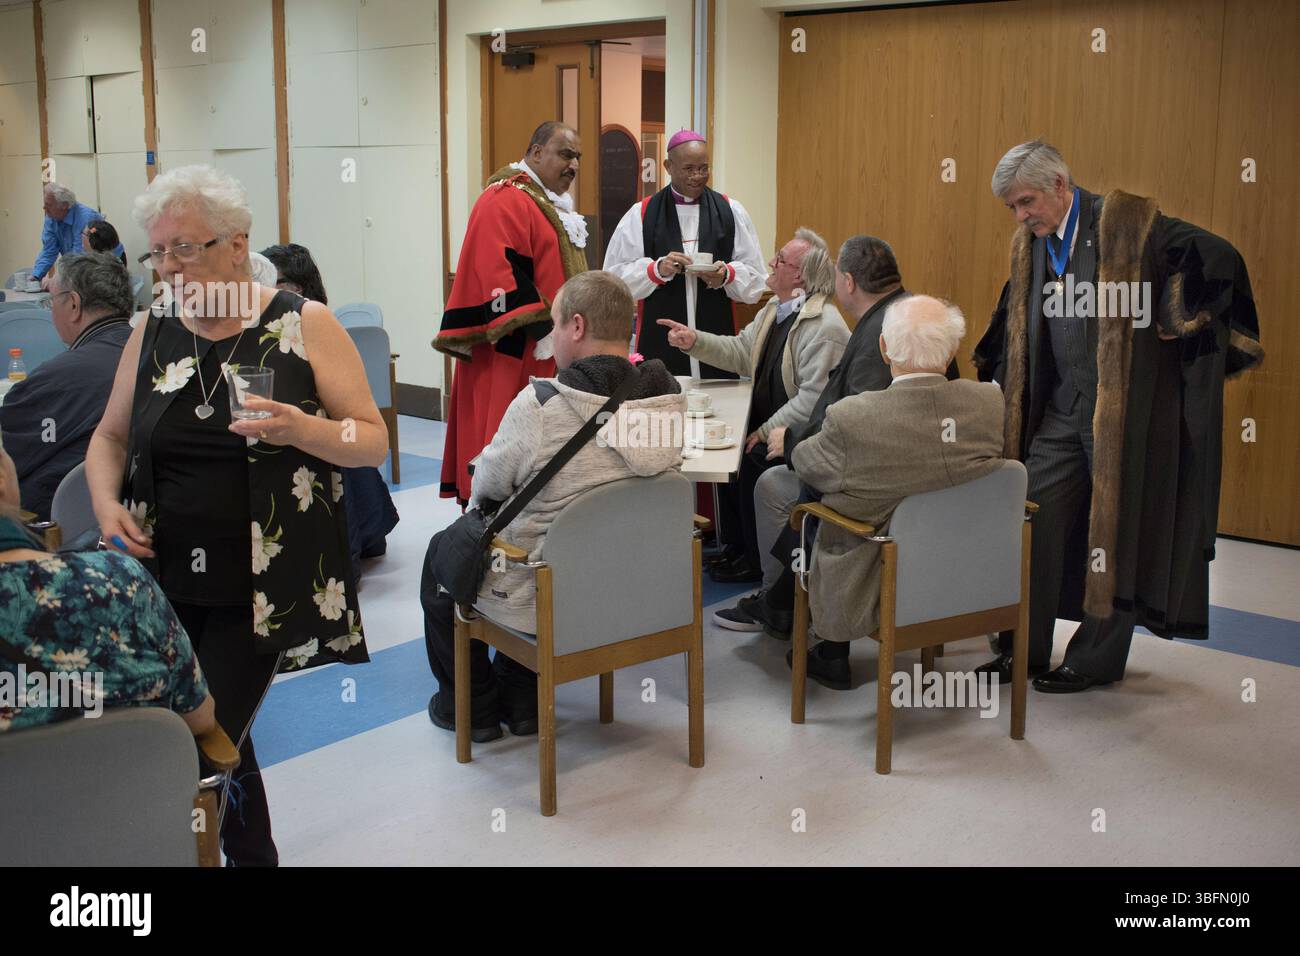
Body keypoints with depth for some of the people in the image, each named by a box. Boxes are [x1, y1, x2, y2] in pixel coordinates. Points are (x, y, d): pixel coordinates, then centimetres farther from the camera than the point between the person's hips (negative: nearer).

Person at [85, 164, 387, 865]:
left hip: (261, 586, -4)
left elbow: (373, 440, -3)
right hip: (164, 577, 4)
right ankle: (253, 854, 35)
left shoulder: (305, 326, -4)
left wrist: (299, 428, -22)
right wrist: (107, 503, -3)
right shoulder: (153, 332, 8)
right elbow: (110, 437, 17)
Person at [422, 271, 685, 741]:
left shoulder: (539, 403, -26)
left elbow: (486, 487, -8)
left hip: (544, 599, -5)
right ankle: (521, 699, 38)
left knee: (441, 552, 25)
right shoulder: (670, 398, -9)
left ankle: (471, 704, 34)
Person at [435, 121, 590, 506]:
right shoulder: (506, 201, -13)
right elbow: (500, 275, -23)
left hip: (547, 356, 10)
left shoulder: (551, 204, 19)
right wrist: (544, 332, -25)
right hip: (512, 356, -10)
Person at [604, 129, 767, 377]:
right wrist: (657, 269, -15)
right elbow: (614, 278, 1)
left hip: (717, 340, 1)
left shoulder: (731, 212, 10)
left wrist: (727, 275, -11)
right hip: (659, 345, -1)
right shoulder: (641, 215, 6)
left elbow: (755, 279, 9)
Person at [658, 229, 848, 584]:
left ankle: (756, 561, -3)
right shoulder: (776, 308, 9)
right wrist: (694, 341, -3)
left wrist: (765, 432, -24)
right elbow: (741, 352, 11)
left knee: (751, 461, -23)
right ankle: (735, 548, 12)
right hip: (768, 425, 10)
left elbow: (813, 398, -27)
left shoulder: (824, 327, -24)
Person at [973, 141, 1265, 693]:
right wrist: (996, 377, 14)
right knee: (1035, 525, 4)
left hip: (1123, 410, -6)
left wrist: (1166, 324, -13)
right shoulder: (1028, 244, 9)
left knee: (1114, 531, 3)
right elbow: (1014, 316, 24)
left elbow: (1219, 257, -12)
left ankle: (1097, 659, 14)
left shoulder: (1126, 223, -10)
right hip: (1059, 414, 6)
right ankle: (1025, 647, 15)